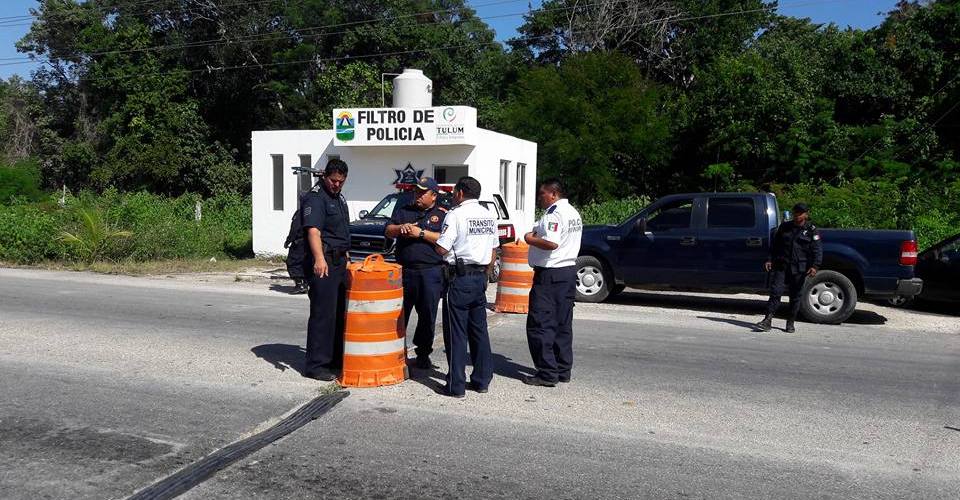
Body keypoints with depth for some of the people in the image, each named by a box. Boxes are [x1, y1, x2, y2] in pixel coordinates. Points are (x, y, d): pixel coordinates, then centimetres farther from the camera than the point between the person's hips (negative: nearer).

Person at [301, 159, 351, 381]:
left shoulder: (339, 199, 19)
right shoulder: (315, 199, -11)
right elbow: (313, 231, -26)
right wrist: (319, 259, -39)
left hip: (340, 262, 10)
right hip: (323, 264, -10)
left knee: (340, 313, 15)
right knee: (323, 314, -8)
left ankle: (336, 359, 26)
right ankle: (315, 365, -3)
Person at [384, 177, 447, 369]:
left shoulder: (442, 214, 6)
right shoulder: (403, 211, 17)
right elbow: (388, 231, 10)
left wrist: (421, 233, -13)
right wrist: (401, 228, -10)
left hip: (431, 272, -2)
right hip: (404, 270, 2)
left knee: (427, 315, 5)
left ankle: (423, 354, 18)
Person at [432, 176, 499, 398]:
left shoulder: (455, 215, -11)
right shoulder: (489, 215, 11)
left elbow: (442, 249, -16)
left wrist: (432, 238, 6)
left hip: (459, 278, -7)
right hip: (480, 277, 7)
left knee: (456, 332, -1)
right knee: (479, 330, 13)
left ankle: (456, 385, 1)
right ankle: (482, 379, 18)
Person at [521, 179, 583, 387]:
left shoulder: (554, 214, -15)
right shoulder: (573, 212, 16)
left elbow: (551, 243, -27)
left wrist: (530, 239, -11)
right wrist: (538, 233, 15)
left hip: (550, 274, -10)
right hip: (569, 270, 10)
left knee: (540, 325, -5)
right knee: (563, 324, 13)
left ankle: (547, 373, -4)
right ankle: (563, 371, 18)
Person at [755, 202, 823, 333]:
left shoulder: (812, 231, 3)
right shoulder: (785, 226, 12)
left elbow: (817, 250, -3)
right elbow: (774, 244, 18)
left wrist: (814, 266, -17)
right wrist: (770, 259, 7)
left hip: (799, 269, -2)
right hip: (781, 266, 2)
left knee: (795, 296, 4)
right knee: (775, 291, -8)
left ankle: (790, 323, 14)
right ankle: (768, 320, -9)